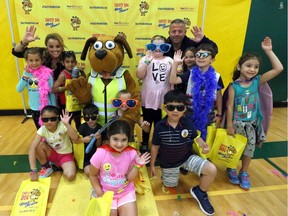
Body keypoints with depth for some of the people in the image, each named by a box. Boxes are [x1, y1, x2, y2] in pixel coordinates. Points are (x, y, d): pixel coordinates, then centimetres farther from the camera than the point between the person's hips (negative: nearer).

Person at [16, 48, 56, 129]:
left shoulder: (47, 74, -13)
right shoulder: (27, 73, -2)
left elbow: (52, 92, -8)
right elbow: (18, 89, -3)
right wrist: (24, 77, -16)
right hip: (34, 108, 4)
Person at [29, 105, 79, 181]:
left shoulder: (62, 126, -24)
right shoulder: (42, 130, -16)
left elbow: (75, 138, -39)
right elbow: (32, 148, -26)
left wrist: (67, 124, -50)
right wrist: (33, 171, -33)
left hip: (65, 155, -3)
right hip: (52, 154, 3)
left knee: (70, 176, -28)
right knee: (39, 145, -25)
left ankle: (62, 167, 8)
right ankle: (46, 167, -1)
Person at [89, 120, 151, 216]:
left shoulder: (131, 153, -18)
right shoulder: (100, 153, -22)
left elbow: (130, 178, -10)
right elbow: (93, 175, -6)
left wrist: (138, 165, -24)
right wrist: (100, 194, -8)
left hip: (126, 192, 1)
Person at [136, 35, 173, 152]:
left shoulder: (169, 60, 2)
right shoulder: (145, 59, -1)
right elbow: (139, 75, -17)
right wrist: (147, 61, -21)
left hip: (163, 99, 1)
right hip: (148, 98, -1)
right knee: (147, 122, 13)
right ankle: (145, 143, 32)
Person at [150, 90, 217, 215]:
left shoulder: (188, 123, -18)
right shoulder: (159, 126, -21)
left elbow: (196, 137, -1)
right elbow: (155, 147, -8)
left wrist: (204, 145, -24)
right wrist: (152, 165, 1)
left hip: (187, 157, 1)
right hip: (168, 162, 0)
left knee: (212, 170, -19)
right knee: (170, 185, 19)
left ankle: (200, 192, 11)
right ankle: (166, 173, 53)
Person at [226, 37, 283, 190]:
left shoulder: (257, 81, -5)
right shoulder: (234, 86, -16)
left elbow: (278, 69, -11)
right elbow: (230, 107, -13)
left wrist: (268, 51, -14)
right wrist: (229, 126, -13)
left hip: (253, 123, 4)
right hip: (237, 123, -3)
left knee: (250, 147, 9)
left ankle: (244, 173, 31)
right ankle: (231, 169, 36)